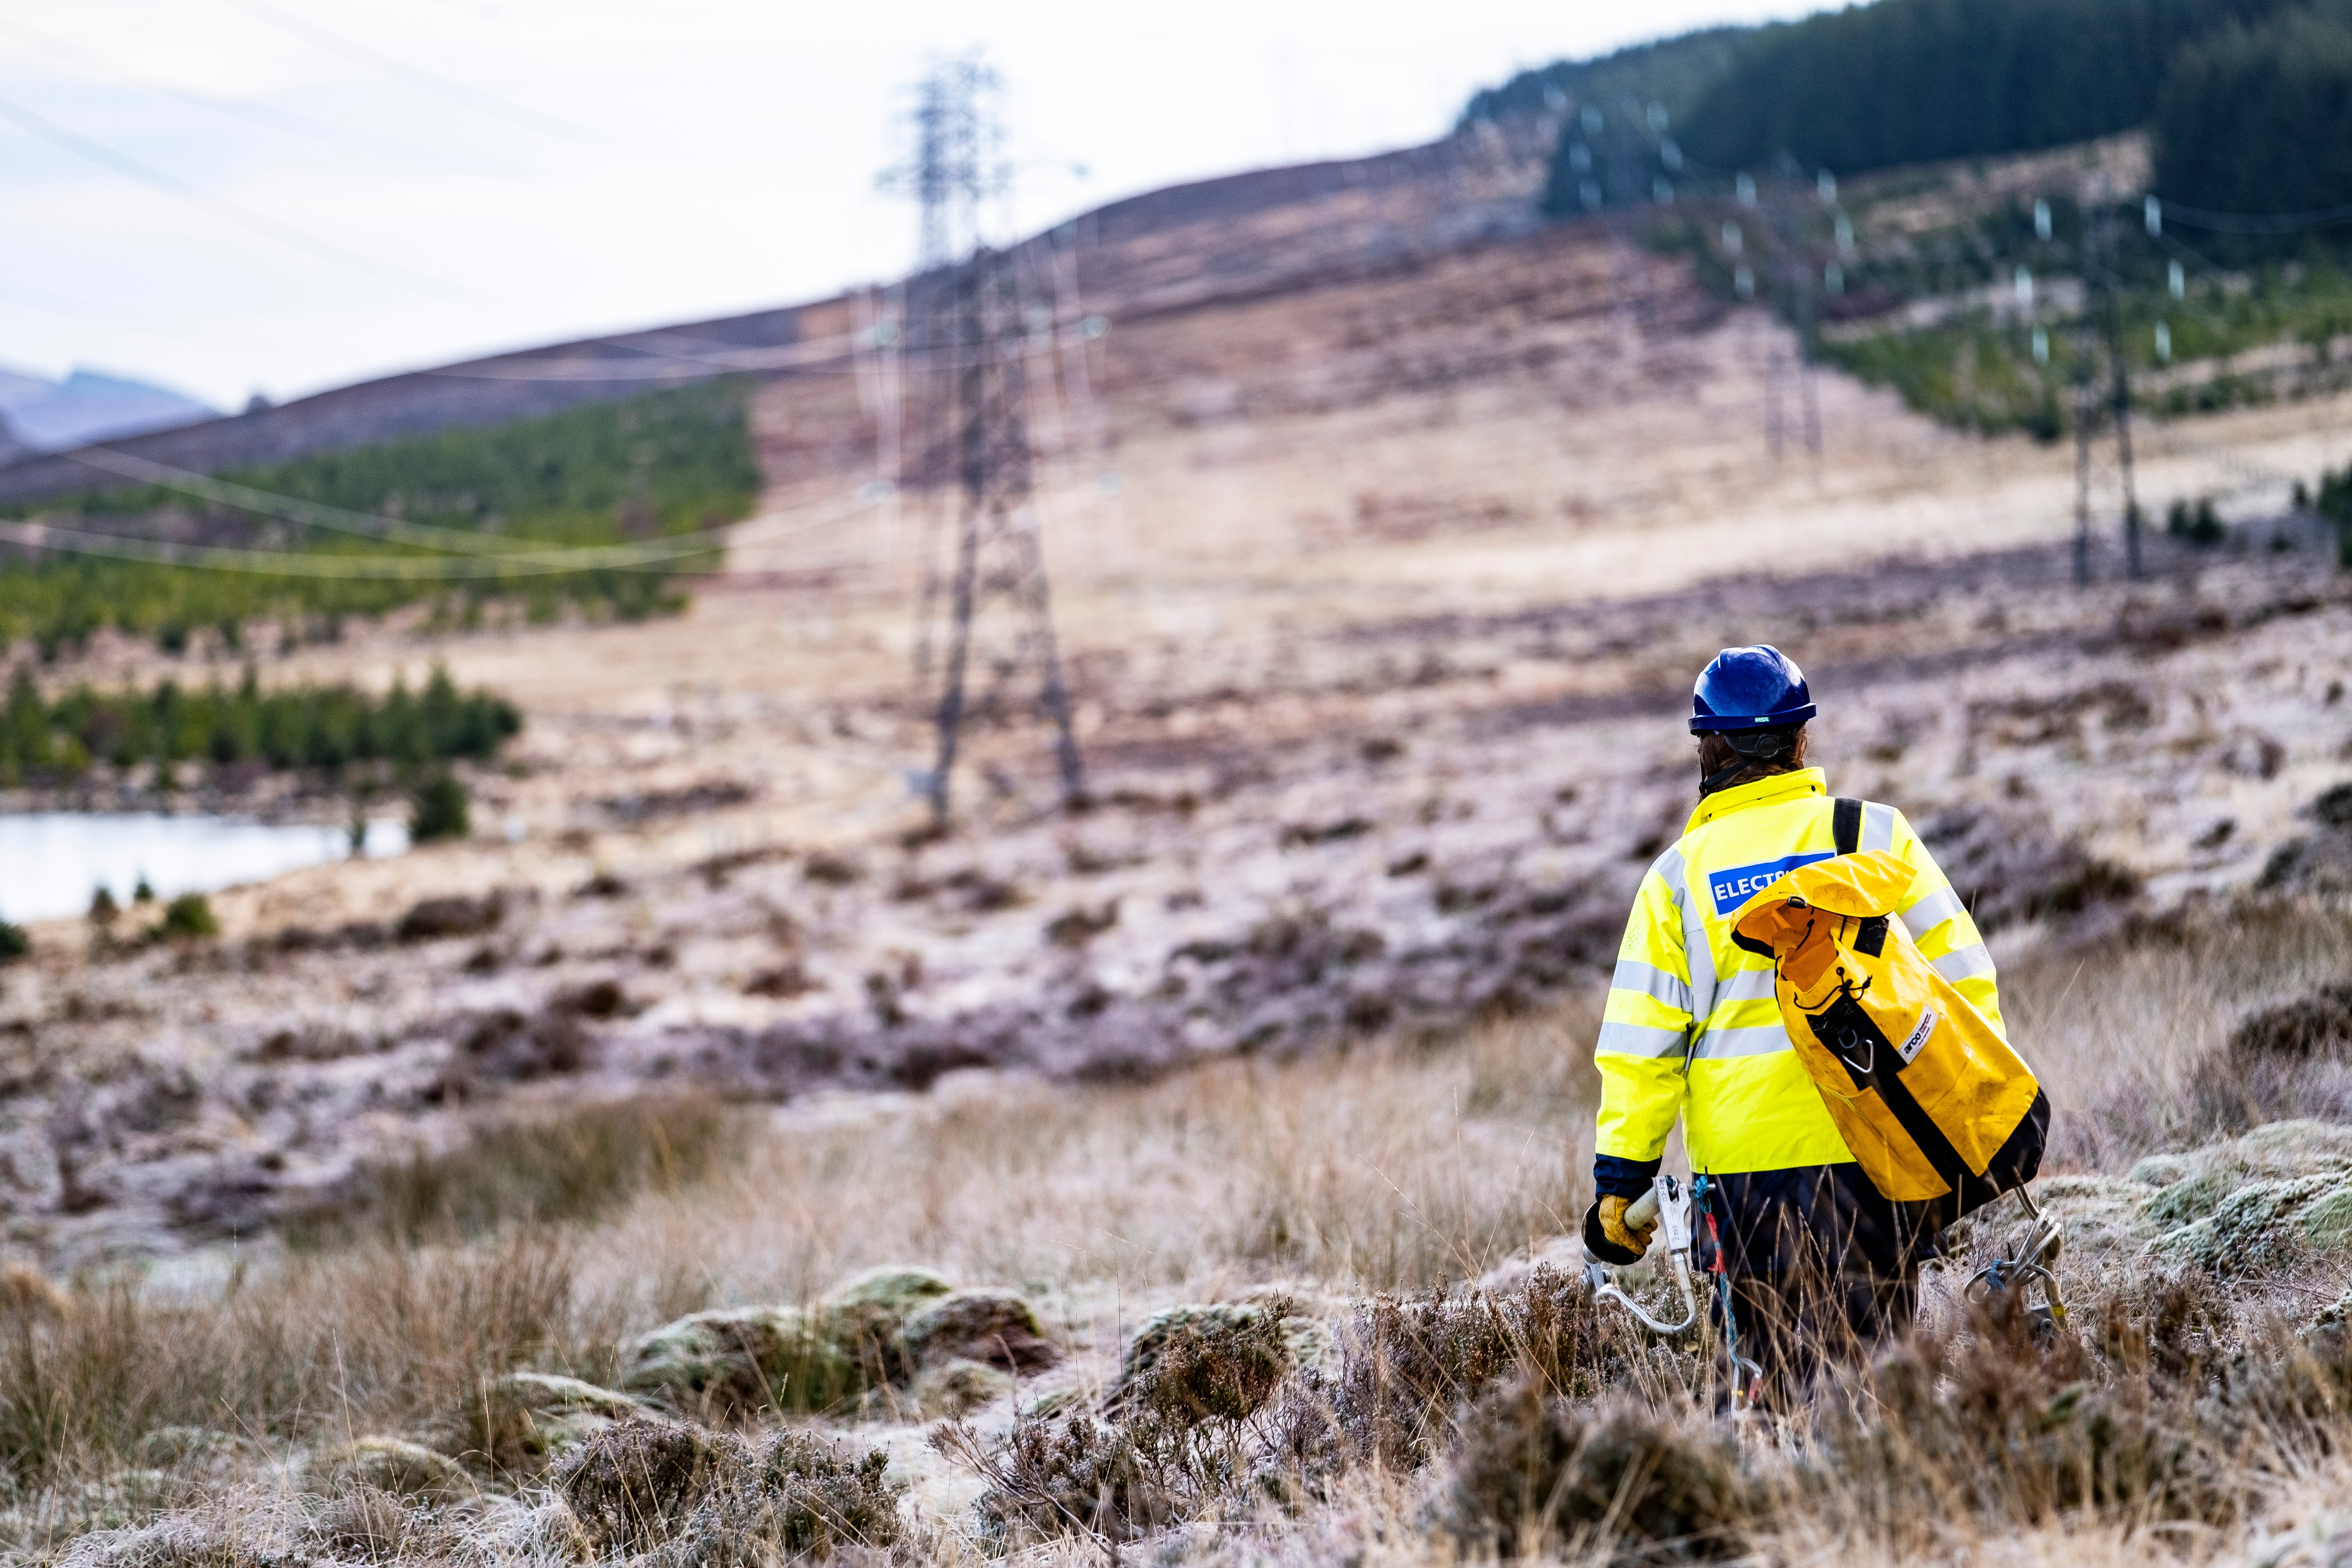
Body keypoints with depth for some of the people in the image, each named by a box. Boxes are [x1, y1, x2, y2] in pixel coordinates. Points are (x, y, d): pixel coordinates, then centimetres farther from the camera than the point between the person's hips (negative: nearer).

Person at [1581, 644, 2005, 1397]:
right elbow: (1961, 974, 3)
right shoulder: (1875, 833, 4)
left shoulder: (1678, 875, 3)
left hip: (1748, 1160, 0)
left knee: (1787, 1360, 6)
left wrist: (1620, 1181, 6)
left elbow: (1641, 1044, 2)